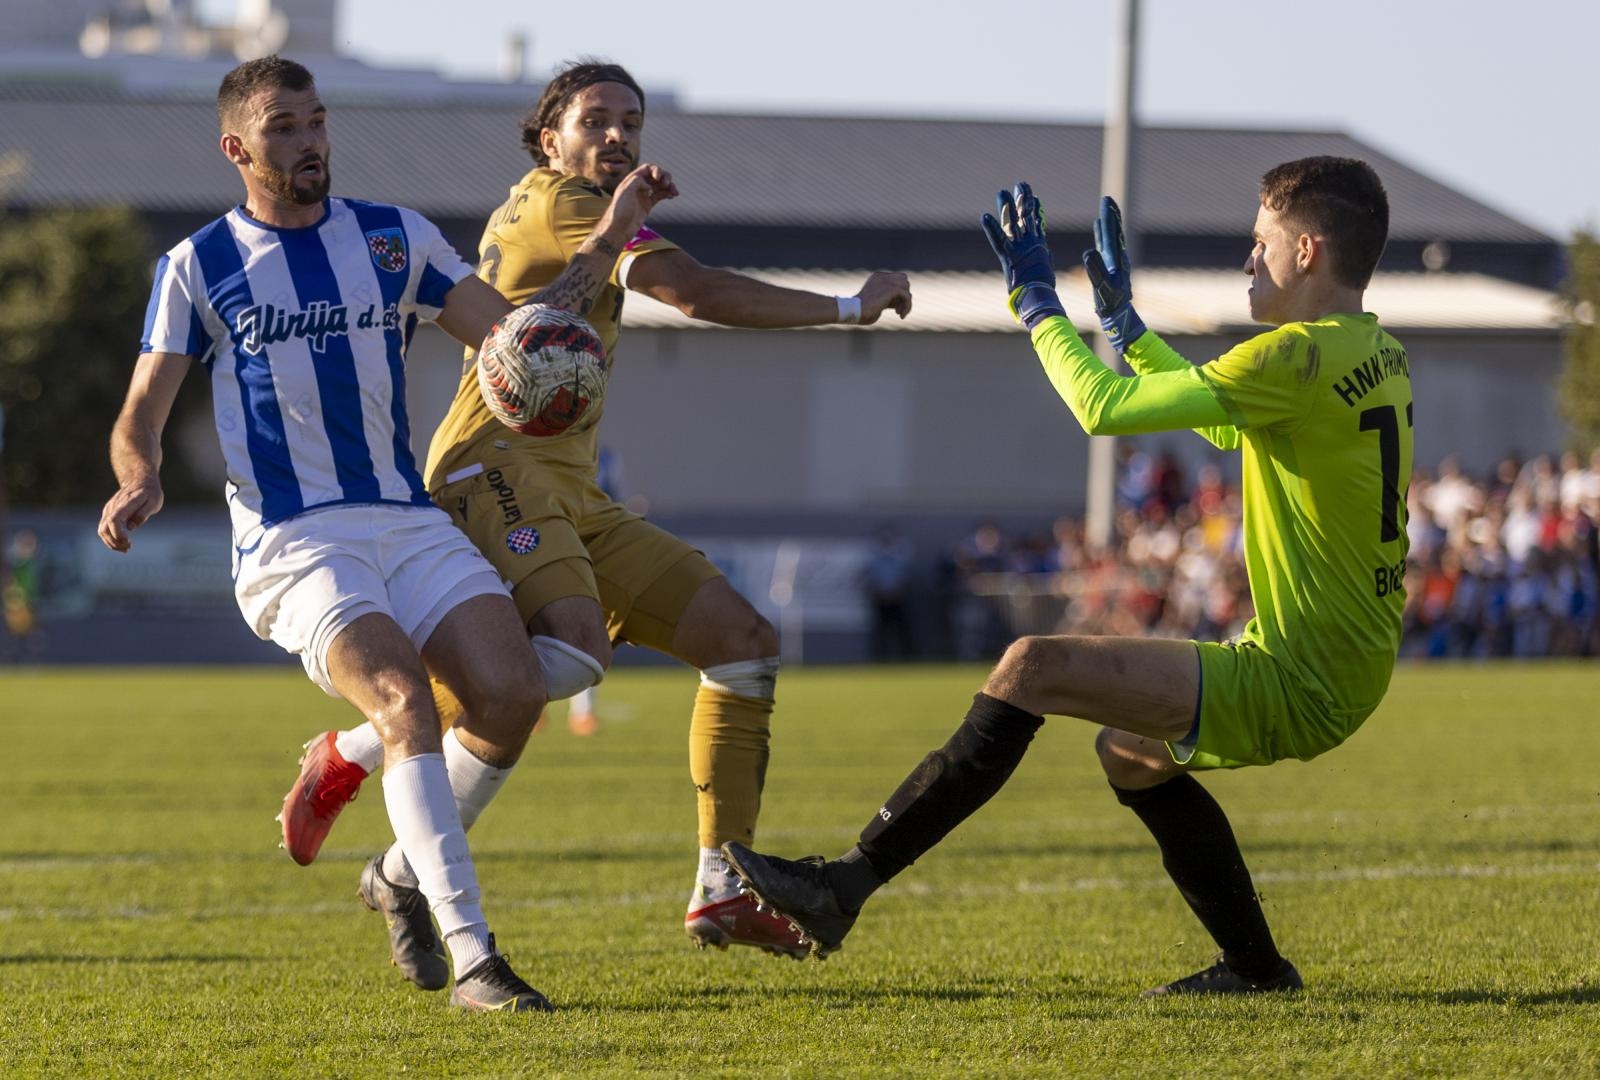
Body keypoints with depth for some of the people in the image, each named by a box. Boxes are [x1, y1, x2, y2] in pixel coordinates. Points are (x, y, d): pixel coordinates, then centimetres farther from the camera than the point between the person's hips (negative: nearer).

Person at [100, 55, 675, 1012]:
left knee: (514, 692, -18)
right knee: (406, 698, -28)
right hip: (292, 541, -4)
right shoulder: (198, 268, 4)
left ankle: (405, 875, 9)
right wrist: (140, 485, -17)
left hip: (409, 521, 4)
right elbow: (142, 415, 6)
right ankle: (472, 962, -30)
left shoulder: (398, 240, 12)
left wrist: (609, 239, -1)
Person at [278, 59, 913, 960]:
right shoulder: (558, 202, -5)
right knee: (575, 652, -35)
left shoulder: (580, 214, 25)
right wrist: (849, 308, -8)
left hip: (573, 498, 10)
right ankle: (353, 754, -18)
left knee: (748, 641, 3)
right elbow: (696, 290, -14)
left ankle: (722, 891, 3)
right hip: (498, 471, -10)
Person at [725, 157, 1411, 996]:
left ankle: (846, 884, -19)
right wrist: (1121, 317, 32)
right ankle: (1255, 966, 33)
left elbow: (1104, 408, -15)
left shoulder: (1301, 359, -18)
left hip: (1292, 683, -10)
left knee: (1034, 668, -16)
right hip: (1342, 678, 10)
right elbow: (1223, 423, 28)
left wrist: (1036, 299, -1)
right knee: (1127, 751, 31)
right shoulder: (1378, 357, 12)